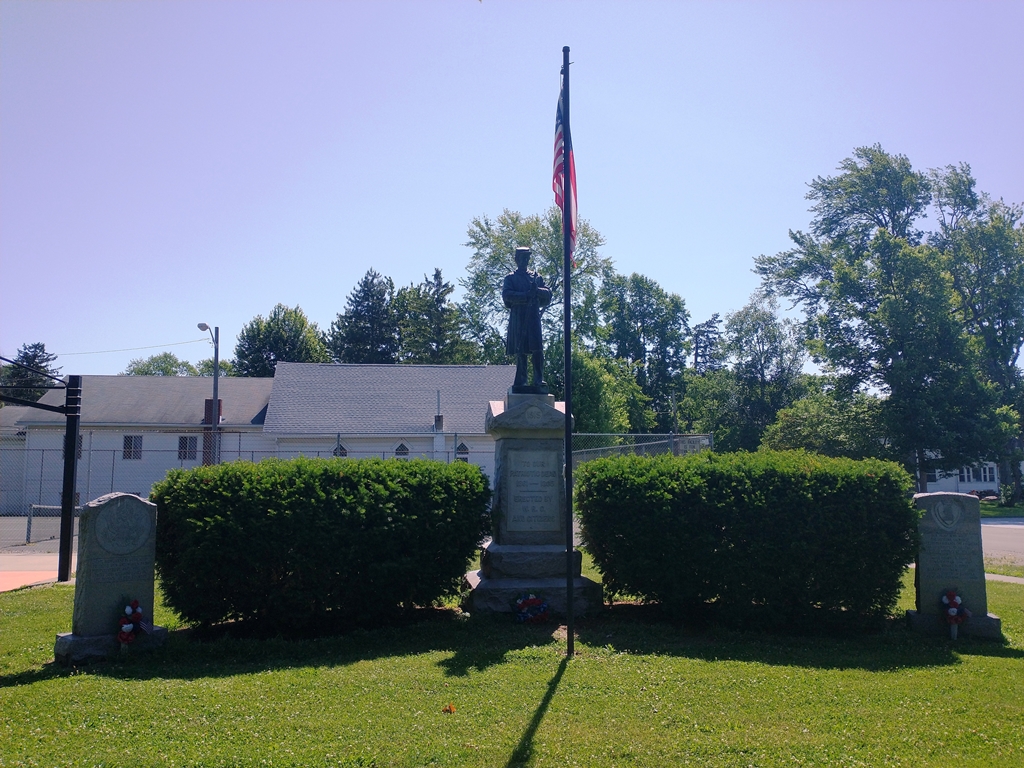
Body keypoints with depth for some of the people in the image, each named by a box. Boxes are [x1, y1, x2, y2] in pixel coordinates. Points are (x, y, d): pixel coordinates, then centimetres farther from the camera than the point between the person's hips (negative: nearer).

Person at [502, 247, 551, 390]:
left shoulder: (536, 277, 18)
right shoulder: (510, 278, 10)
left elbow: (548, 293, 10)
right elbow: (506, 294, -6)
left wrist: (537, 290, -11)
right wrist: (526, 295, -14)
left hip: (534, 318, 2)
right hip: (518, 318, -1)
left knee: (538, 349, -9)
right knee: (520, 351, 1)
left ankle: (539, 381, -8)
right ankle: (520, 382, 6)